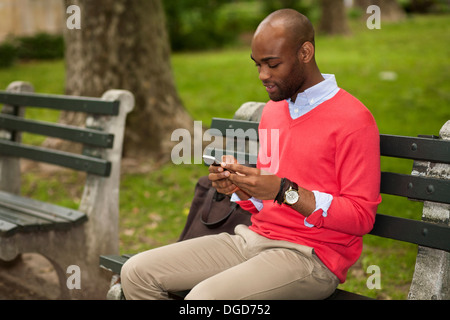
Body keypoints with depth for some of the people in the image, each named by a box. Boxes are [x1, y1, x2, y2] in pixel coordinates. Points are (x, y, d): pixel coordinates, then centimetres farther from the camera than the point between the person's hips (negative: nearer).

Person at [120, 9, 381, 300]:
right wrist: (239, 187, -2)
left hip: (311, 256, -8)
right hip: (255, 237, 8)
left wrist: (284, 191, -22)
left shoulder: (352, 120, -10)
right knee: (137, 272, -5)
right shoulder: (272, 111, 16)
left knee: (204, 296, -32)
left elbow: (361, 217, -14)